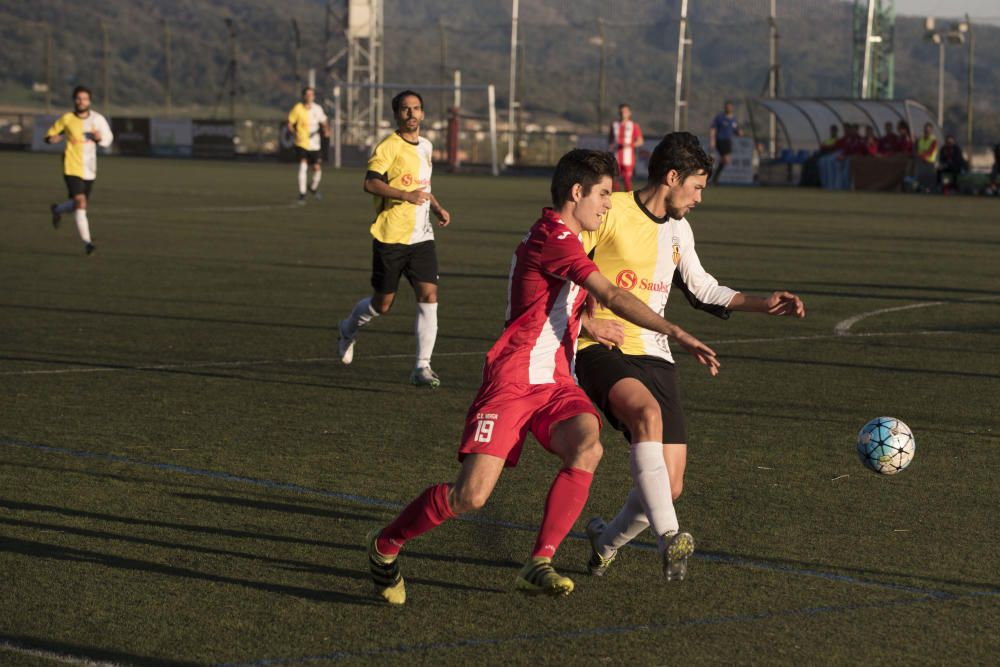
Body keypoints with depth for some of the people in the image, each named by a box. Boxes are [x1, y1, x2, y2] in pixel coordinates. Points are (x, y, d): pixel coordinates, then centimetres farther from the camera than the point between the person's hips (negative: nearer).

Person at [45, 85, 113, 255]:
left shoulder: (98, 119, 0)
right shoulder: (67, 119, -4)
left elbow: (108, 139, 11)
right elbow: (50, 135, 6)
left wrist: (99, 138, -12)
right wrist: (52, 138, -18)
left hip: (89, 170, 4)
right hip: (72, 168, -4)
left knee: (79, 205, 13)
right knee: (80, 202, -18)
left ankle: (57, 210, 47)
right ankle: (87, 242, -14)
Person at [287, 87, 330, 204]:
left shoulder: (318, 109, 0)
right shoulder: (297, 109, -8)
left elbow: (324, 122, 11)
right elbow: (290, 125, -3)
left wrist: (326, 130, -10)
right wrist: (295, 133, -22)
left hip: (314, 145, 3)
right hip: (301, 144, -3)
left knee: (317, 168, 5)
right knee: (303, 166, -19)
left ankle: (314, 187, 37)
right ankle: (302, 194, -12)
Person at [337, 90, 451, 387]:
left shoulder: (426, 146, 14)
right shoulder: (389, 147, -10)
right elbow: (370, 183, -21)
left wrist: (436, 207, 16)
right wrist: (405, 195, -29)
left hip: (421, 237, 6)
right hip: (390, 237, -5)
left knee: (429, 296, -9)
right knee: (383, 303, 5)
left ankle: (422, 367, -6)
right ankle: (349, 329, 37)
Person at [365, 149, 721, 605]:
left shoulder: (563, 240, 19)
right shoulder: (553, 238, -13)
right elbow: (613, 297, -22)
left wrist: (589, 324, 21)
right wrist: (677, 334, -25)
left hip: (556, 383, 9)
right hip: (514, 380, -9)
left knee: (587, 447, -24)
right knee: (471, 495, -14)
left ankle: (539, 565, -21)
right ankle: (386, 544, 12)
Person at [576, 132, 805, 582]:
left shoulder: (679, 230, 16)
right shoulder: (611, 212, -7)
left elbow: (703, 292, 28)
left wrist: (762, 304, 16)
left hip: (654, 357, 7)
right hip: (600, 353, -7)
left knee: (669, 487, -2)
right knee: (648, 412, -39)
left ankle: (606, 544, 28)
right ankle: (669, 537, -42)